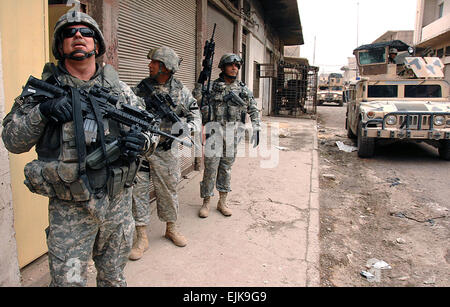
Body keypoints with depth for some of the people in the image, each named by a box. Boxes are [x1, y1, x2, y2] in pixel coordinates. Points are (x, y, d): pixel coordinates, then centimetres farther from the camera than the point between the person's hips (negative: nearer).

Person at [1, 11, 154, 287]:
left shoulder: (119, 89, 4)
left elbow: (148, 128, 8)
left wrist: (141, 141, -16)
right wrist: (40, 112, -19)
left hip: (118, 203, 2)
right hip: (69, 209, -2)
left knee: (114, 278, 20)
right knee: (68, 280, 6)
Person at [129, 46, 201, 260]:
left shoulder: (181, 91, 0)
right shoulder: (141, 88, 3)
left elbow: (195, 116, 3)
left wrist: (183, 129, -15)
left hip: (165, 150, -1)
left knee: (168, 190, 11)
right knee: (138, 190, 2)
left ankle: (171, 228, 32)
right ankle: (141, 238, 14)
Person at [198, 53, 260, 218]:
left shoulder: (243, 89, 9)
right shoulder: (212, 86, 1)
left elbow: (254, 110, 13)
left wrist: (256, 130, 3)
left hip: (233, 132, 3)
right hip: (215, 131, -3)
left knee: (226, 167, 10)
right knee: (211, 167, -1)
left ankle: (222, 202, 21)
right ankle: (206, 202, 11)